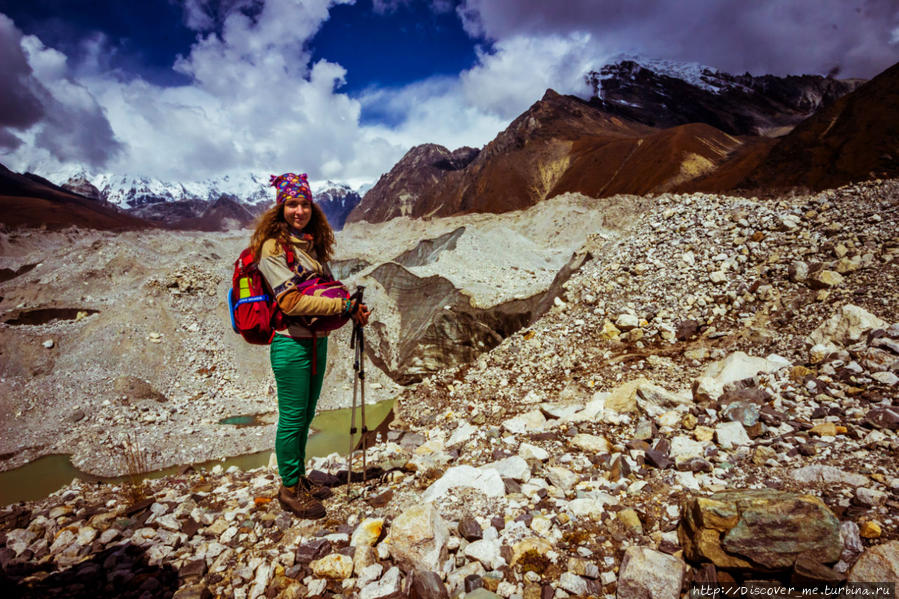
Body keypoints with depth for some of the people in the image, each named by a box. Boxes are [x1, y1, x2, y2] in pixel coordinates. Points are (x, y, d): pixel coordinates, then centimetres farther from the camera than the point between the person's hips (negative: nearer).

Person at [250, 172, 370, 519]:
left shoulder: (313, 244, 12)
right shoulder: (273, 247, -12)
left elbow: (329, 287, 16)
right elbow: (291, 302, -20)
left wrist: (354, 308, -3)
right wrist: (343, 306, -21)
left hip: (318, 341, 8)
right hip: (291, 343, -7)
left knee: (306, 415, 18)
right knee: (292, 418, 4)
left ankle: (300, 478, 35)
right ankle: (289, 489, 23)